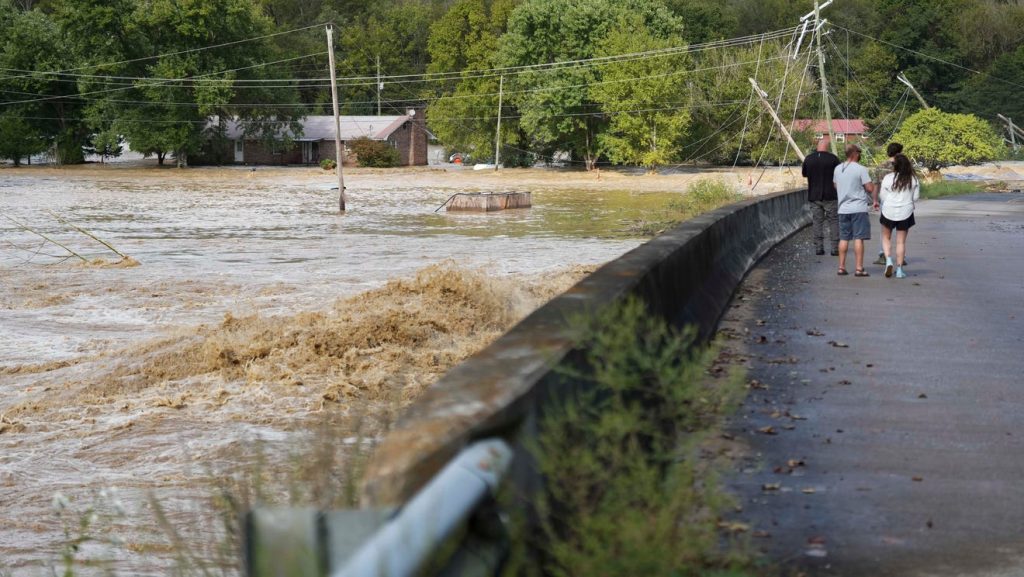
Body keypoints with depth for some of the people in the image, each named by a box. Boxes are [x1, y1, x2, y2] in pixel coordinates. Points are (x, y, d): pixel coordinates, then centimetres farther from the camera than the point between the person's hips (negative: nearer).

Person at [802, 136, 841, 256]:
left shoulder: (808, 159, -1)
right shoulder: (832, 158, -9)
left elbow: (804, 175, 12)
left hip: (813, 196, 2)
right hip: (830, 196, -2)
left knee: (817, 222, 7)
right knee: (833, 221, 6)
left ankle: (818, 248, 5)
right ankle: (835, 248, 4)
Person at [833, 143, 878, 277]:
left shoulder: (837, 169, 8)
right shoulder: (860, 169, -10)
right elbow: (870, 188, -10)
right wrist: (875, 200, 8)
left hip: (843, 209, 5)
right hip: (859, 208, -5)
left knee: (844, 238, 10)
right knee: (858, 238, -3)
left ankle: (841, 267, 11)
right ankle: (859, 268, -4)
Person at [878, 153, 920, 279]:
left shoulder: (888, 178, -10)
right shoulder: (913, 179, -5)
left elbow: (883, 197, -4)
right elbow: (916, 197, 1)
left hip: (889, 212, -1)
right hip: (905, 212, 1)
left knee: (886, 237, 18)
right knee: (901, 241, 8)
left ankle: (888, 260, -4)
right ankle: (899, 269, 8)